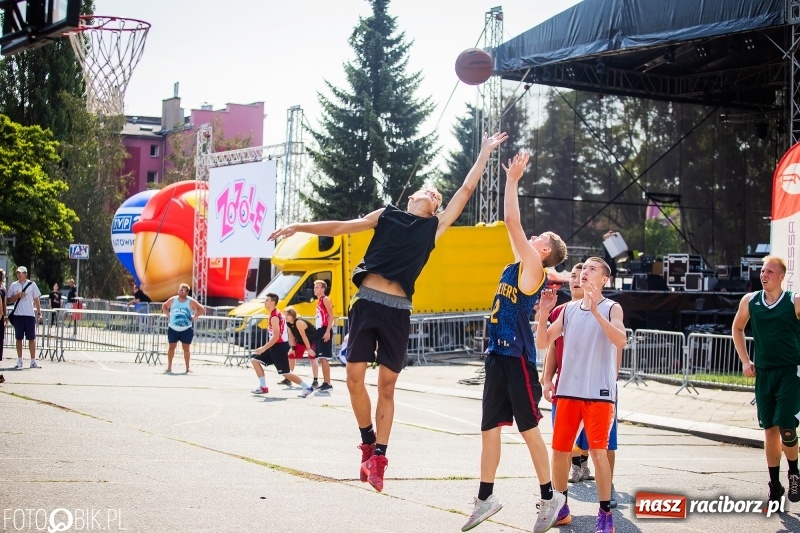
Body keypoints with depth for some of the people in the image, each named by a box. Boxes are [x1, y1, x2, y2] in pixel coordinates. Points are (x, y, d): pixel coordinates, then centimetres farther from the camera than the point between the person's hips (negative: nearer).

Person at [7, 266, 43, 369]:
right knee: (19, 338, 5)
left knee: (32, 338, 0)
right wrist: (17, 296, -11)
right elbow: (9, 300, 7)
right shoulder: (13, 285, 7)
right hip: (18, 315, 1)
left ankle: (33, 361, 4)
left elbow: (36, 300, 5)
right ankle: (19, 360, 11)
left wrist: (39, 313, -1)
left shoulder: (32, 285, 3)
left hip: (30, 315, -1)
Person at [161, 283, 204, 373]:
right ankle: (169, 367, 5)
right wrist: (168, 315, 4)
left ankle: (187, 367, 11)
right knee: (171, 347, 0)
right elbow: (164, 306, 17)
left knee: (186, 348, 3)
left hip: (186, 329, -2)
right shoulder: (173, 300, 1)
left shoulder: (191, 302, -5)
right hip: (173, 328, 2)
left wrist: (194, 317, -8)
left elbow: (201, 309, 0)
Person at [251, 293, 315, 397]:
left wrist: (264, 348, -22)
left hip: (279, 347, -10)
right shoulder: (276, 314, 13)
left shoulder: (274, 317, -18)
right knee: (255, 361, 11)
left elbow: (276, 337, -24)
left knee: (285, 373, -6)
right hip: (276, 346, 10)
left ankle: (307, 387, -2)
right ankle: (263, 387, 12)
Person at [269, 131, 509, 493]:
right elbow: (341, 227, 18)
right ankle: (369, 442, 14)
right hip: (367, 301, 0)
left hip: (398, 310, 0)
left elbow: (466, 191, 14)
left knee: (387, 384, 1)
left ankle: (378, 456, 5)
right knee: (355, 376, -5)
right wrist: (299, 227, 14)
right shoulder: (386, 215, 14)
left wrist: (485, 153, 15)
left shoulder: (434, 227, 13)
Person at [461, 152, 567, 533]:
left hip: (517, 355, -8)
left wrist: (513, 180, -7)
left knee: (528, 428, -2)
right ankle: (486, 497, 14)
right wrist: (511, 180, 20)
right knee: (490, 428, 9)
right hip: (498, 354, 9)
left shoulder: (533, 267, -6)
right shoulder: (520, 266, 15)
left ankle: (549, 497, 8)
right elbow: (512, 225, 22)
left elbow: (513, 222, -12)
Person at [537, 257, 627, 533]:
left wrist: (596, 311, -27)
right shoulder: (568, 309, 11)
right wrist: (544, 313, -6)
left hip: (599, 392, -5)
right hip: (568, 390, 5)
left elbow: (621, 341, -21)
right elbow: (543, 343, 9)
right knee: (559, 450, 9)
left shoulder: (611, 308, -3)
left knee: (598, 451, -8)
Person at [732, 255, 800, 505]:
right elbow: (737, 328, 19)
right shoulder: (749, 301, 3)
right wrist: (745, 360, 11)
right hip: (763, 372, 3)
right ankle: (775, 485, 16)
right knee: (770, 429, 7)